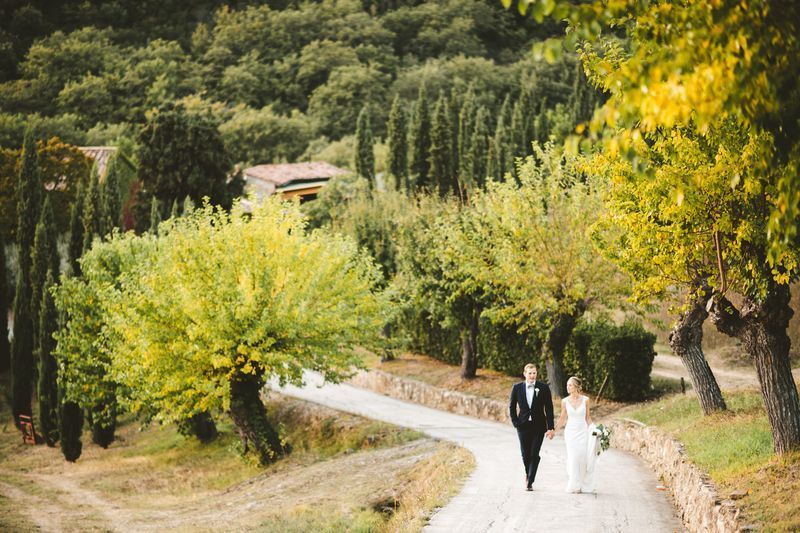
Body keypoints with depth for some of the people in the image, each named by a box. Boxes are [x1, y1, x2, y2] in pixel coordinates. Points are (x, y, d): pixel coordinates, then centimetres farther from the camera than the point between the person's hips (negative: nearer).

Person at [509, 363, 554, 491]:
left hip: (538, 426, -1)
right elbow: (512, 407, 10)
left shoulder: (543, 388, -2)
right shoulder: (517, 388, 1)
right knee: (525, 454, 5)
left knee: (534, 455, -5)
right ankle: (528, 474, 33)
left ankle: (530, 481, 2)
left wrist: (550, 428, -6)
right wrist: (515, 422, 0)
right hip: (523, 426, 1)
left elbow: (549, 409, -2)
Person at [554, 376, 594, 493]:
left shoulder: (585, 400, -1)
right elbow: (562, 418, 9)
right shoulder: (565, 401, 1)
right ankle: (573, 485, 4)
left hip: (583, 431, 0)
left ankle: (584, 485, 6)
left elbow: (587, 417, 8)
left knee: (583, 457, -5)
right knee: (572, 458, -4)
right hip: (570, 431, 0)